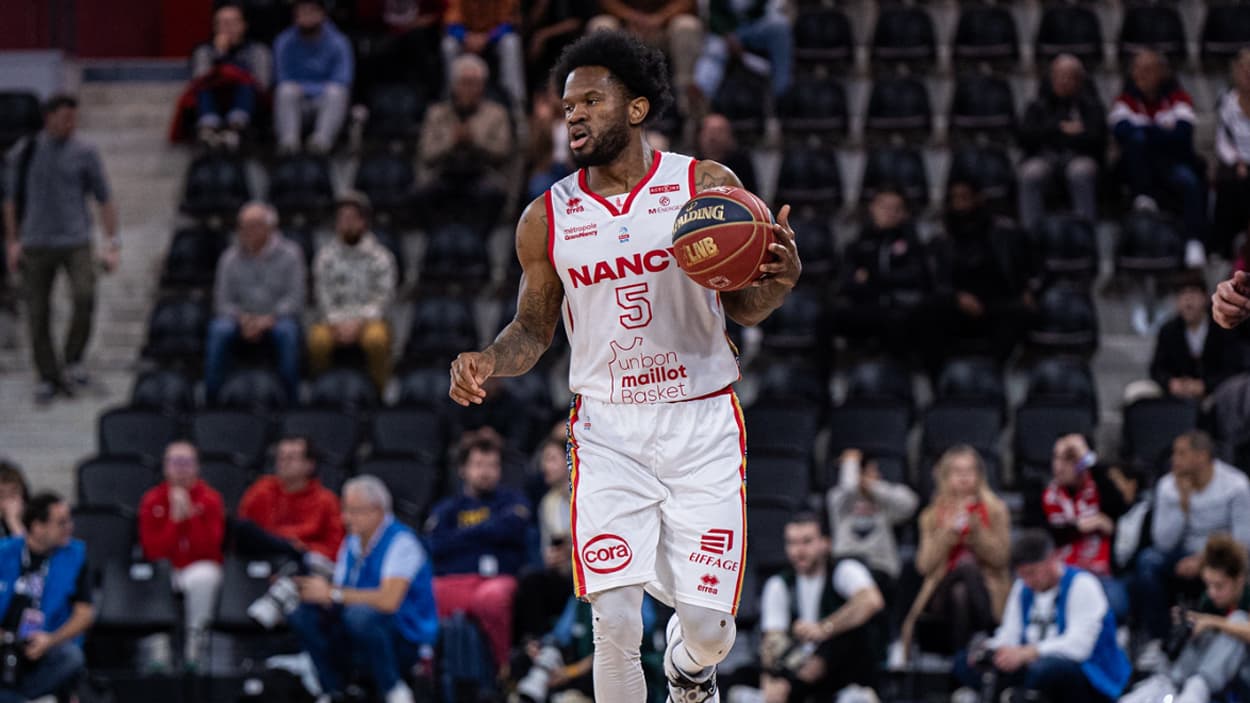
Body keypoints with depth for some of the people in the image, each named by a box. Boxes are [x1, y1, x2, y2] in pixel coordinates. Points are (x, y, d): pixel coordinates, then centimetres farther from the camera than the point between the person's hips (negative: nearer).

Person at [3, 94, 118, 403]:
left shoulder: (85, 154, 0)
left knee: (84, 297, -23)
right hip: (36, 246, 1)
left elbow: (105, 200, 3)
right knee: (38, 314, 0)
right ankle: (48, 377, 15)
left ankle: (72, 360, -3)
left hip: (76, 242, -1)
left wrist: (112, 244, -4)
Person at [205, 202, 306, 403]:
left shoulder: (289, 254, -1)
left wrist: (267, 320, -21)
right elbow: (223, 301, 3)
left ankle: (292, 400, -29)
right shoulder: (230, 258, 4)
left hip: (276, 319, -1)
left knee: (287, 331, -36)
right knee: (219, 330, -31)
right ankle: (211, 399, -28)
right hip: (241, 317, 2)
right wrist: (243, 319, -17)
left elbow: (294, 298, -7)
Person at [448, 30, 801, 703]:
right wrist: (488, 362, -10)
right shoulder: (547, 217, 1)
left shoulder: (707, 185, -3)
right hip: (608, 431, 1)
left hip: (702, 423, -1)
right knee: (614, 624, -12)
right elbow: (534, 329, 12)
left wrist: (779, 279, -20)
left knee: (708, 627, 0)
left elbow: (745, 307, 4)